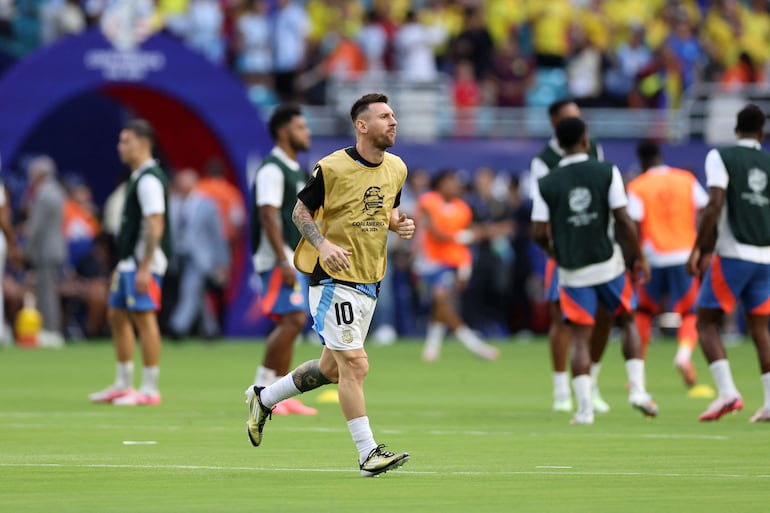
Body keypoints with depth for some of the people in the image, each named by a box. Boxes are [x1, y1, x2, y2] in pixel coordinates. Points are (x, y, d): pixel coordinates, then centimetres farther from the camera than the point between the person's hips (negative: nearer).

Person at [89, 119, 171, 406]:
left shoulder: (149, 179, -14)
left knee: (144, 318, -8)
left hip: (144, 262, -11)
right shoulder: (137, 178, 17)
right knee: (117, 316, 13)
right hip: (129, 261, 11)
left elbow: (155, 225, -21)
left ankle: (149, 390, -6)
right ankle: (123, 385, 19)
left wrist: (145, 267, -24)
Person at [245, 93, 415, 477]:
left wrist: (400, 225, -1)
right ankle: (368, 454, -8)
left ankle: (264, 399, 36)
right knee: (355, 364, -13)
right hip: (333, 277, -7)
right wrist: (323, 244, -20)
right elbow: (300, 211, -4)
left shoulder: (396, 169, 6)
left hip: (369, 282, 8)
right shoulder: (332, 167, -13)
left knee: (331, 368, 15)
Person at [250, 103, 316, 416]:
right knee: (292, 320, -17)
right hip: (278, 259, -10)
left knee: (289, 324, 7)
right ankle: (261, 389, -14)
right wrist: (283, 262, -25)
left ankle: (281, 394, 9)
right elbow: (268, 217, -19)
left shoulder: (296, 170, 18)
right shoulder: (272, 170, -12)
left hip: (294, 259, 10)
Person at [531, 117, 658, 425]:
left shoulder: (546, 185, -2)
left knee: (579, 338, 4)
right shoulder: (607, 172, -4)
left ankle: (584, 408, -5)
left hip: (572, 271, 0)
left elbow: (538, 233, -4)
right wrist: (639, 258, 3)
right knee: (627, 322, 19)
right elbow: (623, 220, -8)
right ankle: (637, 389, 7)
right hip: (607, 263, 0)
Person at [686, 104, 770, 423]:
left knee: (706, 322, 4)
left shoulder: (720, 157, -3)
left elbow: (714, 207, -13)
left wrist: (698, 250, -8)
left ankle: (727, 391, -13)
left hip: (733, 254, -4)